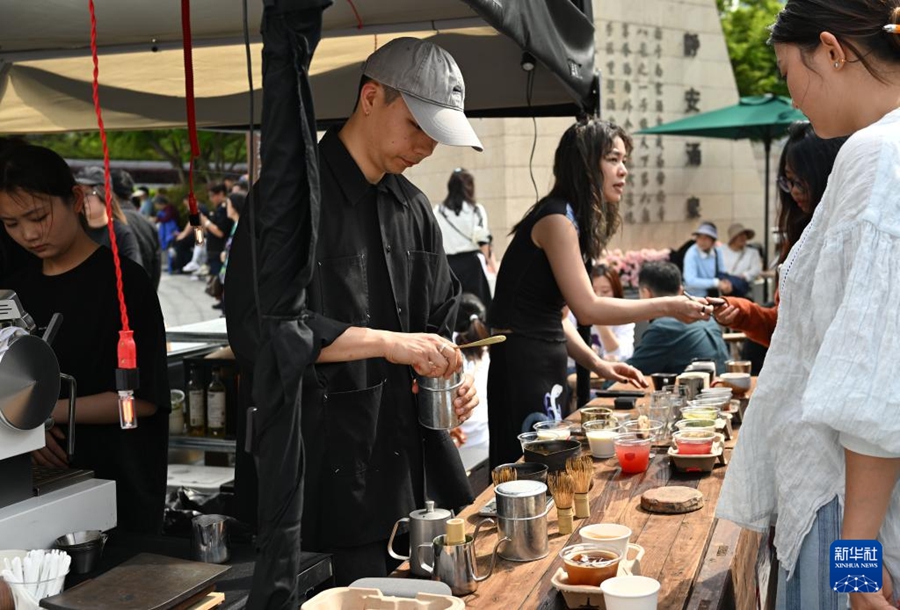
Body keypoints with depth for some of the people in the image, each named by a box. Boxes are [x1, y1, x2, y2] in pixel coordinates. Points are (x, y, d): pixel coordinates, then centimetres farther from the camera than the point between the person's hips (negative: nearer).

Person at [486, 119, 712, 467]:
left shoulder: (571, 218, 14)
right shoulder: (557, 217, -14)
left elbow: (553, 313, 12)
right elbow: (587, 308, -19)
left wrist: (597, 364, 4)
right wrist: (667, 307, -14)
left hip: (547, 364, 10)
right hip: (524, 365, -10)